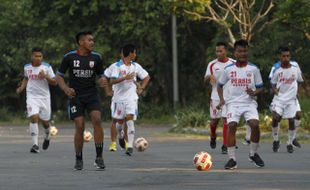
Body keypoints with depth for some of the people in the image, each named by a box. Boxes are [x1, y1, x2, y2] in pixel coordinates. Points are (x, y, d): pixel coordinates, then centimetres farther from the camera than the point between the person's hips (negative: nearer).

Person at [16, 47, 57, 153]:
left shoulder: (47, 67, -4)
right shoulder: (27, 67, 4)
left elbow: (54, 83, -4)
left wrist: (46, 76, -20)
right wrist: (21, 88, 9)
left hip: (44, 97, 0)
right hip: (32, 97, 0)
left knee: (45, 121, 10)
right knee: (34, 118, -20)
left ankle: (47, 137, 43)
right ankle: (35, 145, -21)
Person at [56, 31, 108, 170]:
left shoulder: (96, 58, 1)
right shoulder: (69, 57, -5)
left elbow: (101, 76, 12)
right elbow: (59, 76, 1)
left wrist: (103, 81, -13)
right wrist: (66, 89, -19)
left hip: (92, 95, 1)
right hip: (76, 96, -1)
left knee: (97, 120, -21)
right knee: (80, 127, -8)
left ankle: (99, 157, -16)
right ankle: (79, 160, 10)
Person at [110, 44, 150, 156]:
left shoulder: (136, 66, 7)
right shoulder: (118, 66, -7)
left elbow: (146, 77, 20)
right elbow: (113, 81, -17)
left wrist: (141, 88, 8)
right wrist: (125, 78, -28)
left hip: (131, 97, 1)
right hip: (119, 96, -1)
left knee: (129, 118, -14)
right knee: (118, 120, 9)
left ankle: (130, 146, -19)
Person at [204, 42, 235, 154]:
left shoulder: (233, 64, 1)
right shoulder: (212, 65, 2)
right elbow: (205, 80, 5)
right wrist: (209, 77, -17)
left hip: (229, 97, -1)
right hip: (216, 97, 1)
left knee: (226, 120, -9)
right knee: (214, 119, 8)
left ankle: (225, 146, -6)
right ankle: (213, 137, 38)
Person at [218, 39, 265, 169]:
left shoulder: (253, 69, 4)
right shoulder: (229, 69, 6)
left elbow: (260, 88, 8)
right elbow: (220, 85, 19)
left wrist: (254, 93, -13)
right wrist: (221, 99, 5)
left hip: (249, 102, 0)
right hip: (233, 103, 0)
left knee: (255, 124, -22)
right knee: (232, 126, -21)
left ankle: (253, 154, 2)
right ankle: (232, 159, -15)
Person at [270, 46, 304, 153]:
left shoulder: (295, 69, -2)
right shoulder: (277, 70, -3)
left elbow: (300, 81, 14)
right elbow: (273, 83, 8)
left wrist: (297, 92, 2)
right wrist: (274, 89, -12)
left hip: (291, 99, 1)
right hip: (279, 98, -1)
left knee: (291, 120, -1)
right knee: (275, 117, -16)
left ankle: (290, 143, 14)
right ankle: (276, 140, 4)